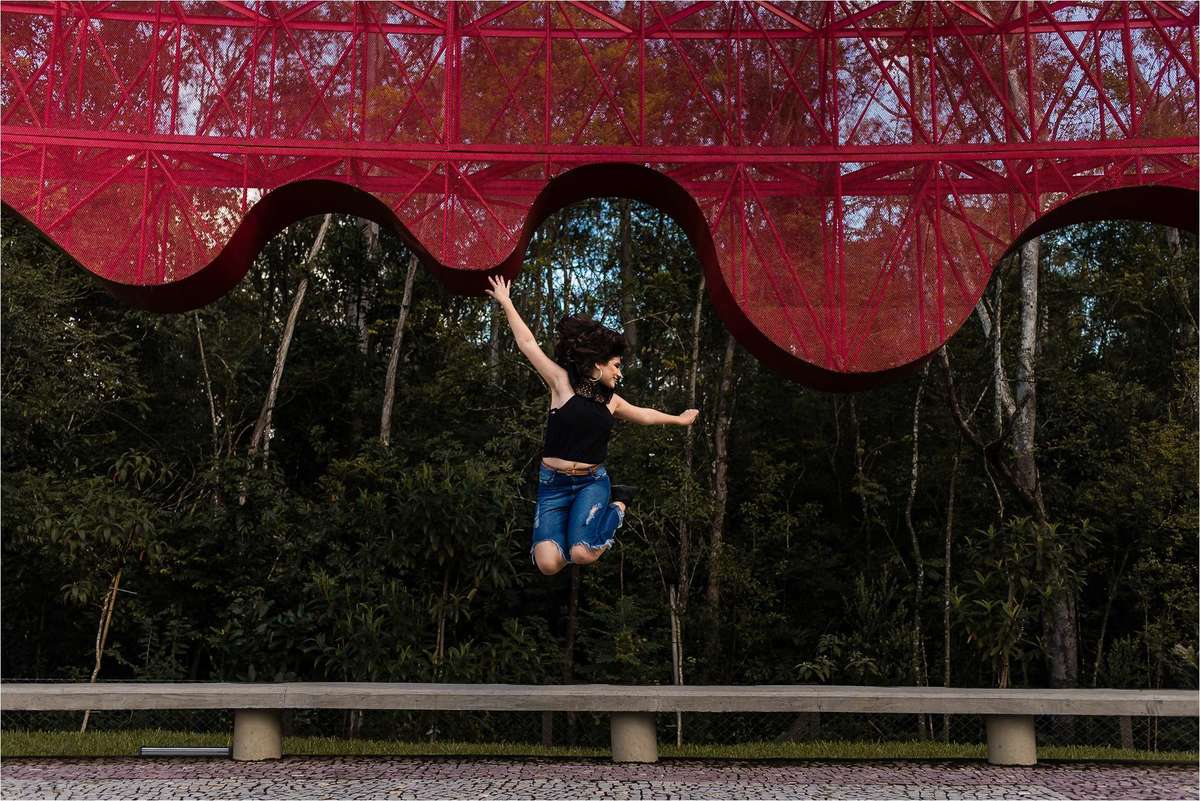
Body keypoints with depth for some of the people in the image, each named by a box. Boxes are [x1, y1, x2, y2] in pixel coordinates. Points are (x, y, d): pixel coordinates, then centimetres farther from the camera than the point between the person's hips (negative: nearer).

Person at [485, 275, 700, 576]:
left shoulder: (611, 401, 11)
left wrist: (679, 419, 45)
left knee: (583, 555, -25)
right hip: (553, 485, -2)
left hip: (592, 483, 3)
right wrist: (506, 304, -4)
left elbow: (644, 414, 31)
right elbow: (528, 344, -4)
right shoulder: (562, 382, -4)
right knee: (548, 564, -22)